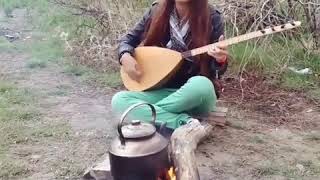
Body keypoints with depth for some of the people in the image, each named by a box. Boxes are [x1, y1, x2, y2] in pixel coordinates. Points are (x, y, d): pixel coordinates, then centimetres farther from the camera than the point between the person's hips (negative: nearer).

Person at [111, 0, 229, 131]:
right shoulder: (156, 12, -1)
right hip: (163, 91, 3)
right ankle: (185, 122, -26)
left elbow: (215, 71, -5)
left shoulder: (212, 19, -8)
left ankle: (147, 112, -17)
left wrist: (220, 60, -28)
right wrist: (125, 56, -11)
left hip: (197, 97, -2)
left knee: (201, 84, -38)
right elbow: (128, 39, 10)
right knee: (118, 100, -21)